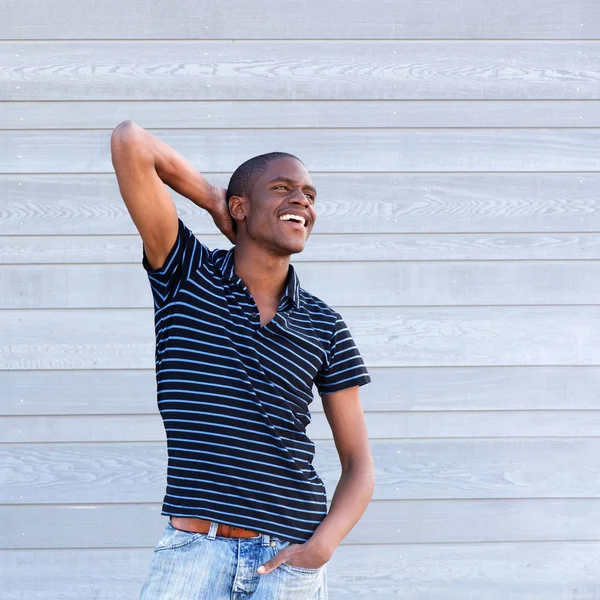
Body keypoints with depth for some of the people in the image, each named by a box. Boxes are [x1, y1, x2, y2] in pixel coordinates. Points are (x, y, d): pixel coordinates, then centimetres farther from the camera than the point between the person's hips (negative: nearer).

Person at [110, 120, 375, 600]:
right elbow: (130, 141, -7)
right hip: (193, 547, -1)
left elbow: (359, 465, 9)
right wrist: (213, 199, 7)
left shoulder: (324, 327, 7)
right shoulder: (186, 275, 3)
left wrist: (320, 548, -8)